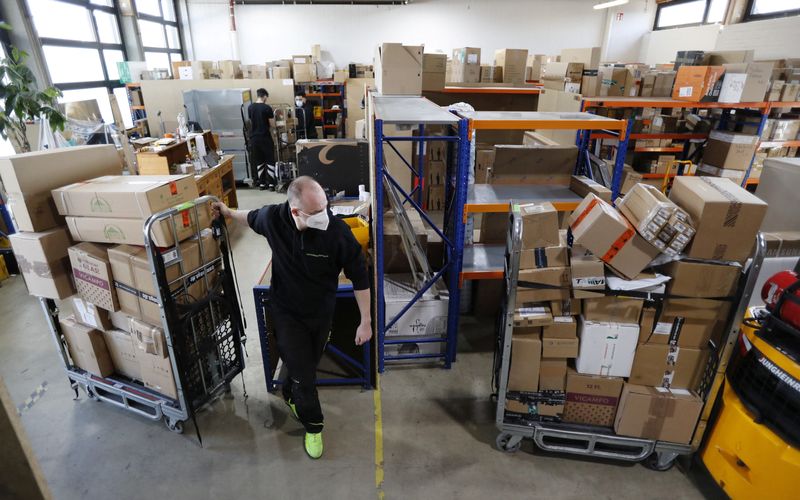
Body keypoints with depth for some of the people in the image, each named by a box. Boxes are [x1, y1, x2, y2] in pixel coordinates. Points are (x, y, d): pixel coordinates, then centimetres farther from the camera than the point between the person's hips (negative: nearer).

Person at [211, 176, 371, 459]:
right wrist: (228, 213, 20)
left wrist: (366, 321, -13)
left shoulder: (338, 232, -28)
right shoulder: (272, 218, -22)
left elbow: (360, 278, -16)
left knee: (307, 366, 21)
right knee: (304, 375, 0)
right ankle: (312, 425, 29)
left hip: (322, 313, 1)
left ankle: (290, 394, 55)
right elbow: (252, 218, 7)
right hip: (286, 312, 0)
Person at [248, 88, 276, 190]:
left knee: (259, 162, 12)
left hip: (254, 138, 4)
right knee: (270, 160, 7)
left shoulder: (250, 108, 4)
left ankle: (262, 183, 14)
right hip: (265, 138, -4)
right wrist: (273, 116, 12)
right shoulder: (267, 108, -10)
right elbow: (273, 125, -7)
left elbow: (251, 122, 14)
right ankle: (271, 183, 6)